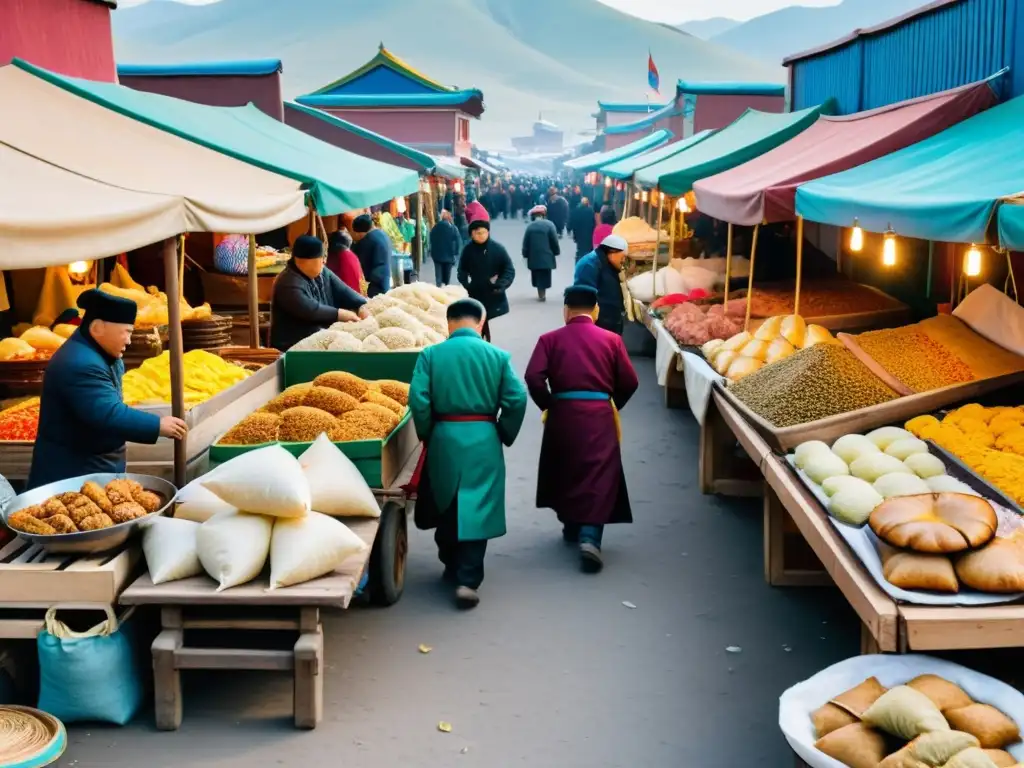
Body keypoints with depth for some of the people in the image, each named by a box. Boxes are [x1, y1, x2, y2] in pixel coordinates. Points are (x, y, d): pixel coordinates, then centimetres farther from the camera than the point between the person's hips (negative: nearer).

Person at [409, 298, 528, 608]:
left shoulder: (430, 355, -2)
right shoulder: (498, 355, -1)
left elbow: (418, 399, -10)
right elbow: (517, 399, -7)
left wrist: (426, 435, 5)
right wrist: (504, 436, 6)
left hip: (444, 439, 1)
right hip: (483, 441, -1)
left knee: (446, 507, 19)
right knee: (477, 510, 3)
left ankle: (452, 568, 35)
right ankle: (467, 580, -4)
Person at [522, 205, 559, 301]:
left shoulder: (530, 226, -1)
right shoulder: (549, 224, -6)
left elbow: (525, 242, 0)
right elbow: (554, 241, -5)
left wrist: (525, 255, 9)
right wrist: (556, 252, 7)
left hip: (533, 256, 2)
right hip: (546, 256, -2)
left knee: (537, 276, 15)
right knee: (544, 276, 6)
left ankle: (540, 293, 20)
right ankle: (542, 294, 7)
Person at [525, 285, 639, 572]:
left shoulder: (550, 339, 3)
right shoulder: (611, 339, 5)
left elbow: (533, 377, -10)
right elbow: (629, 382, 2)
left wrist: (548, 405, 5)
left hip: (563, 413, 1)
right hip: (599, 415, -1)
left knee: (564, 471, 20)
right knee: (598, 476, -1)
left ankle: (571, 527, 35)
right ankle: (589, 537, -18)